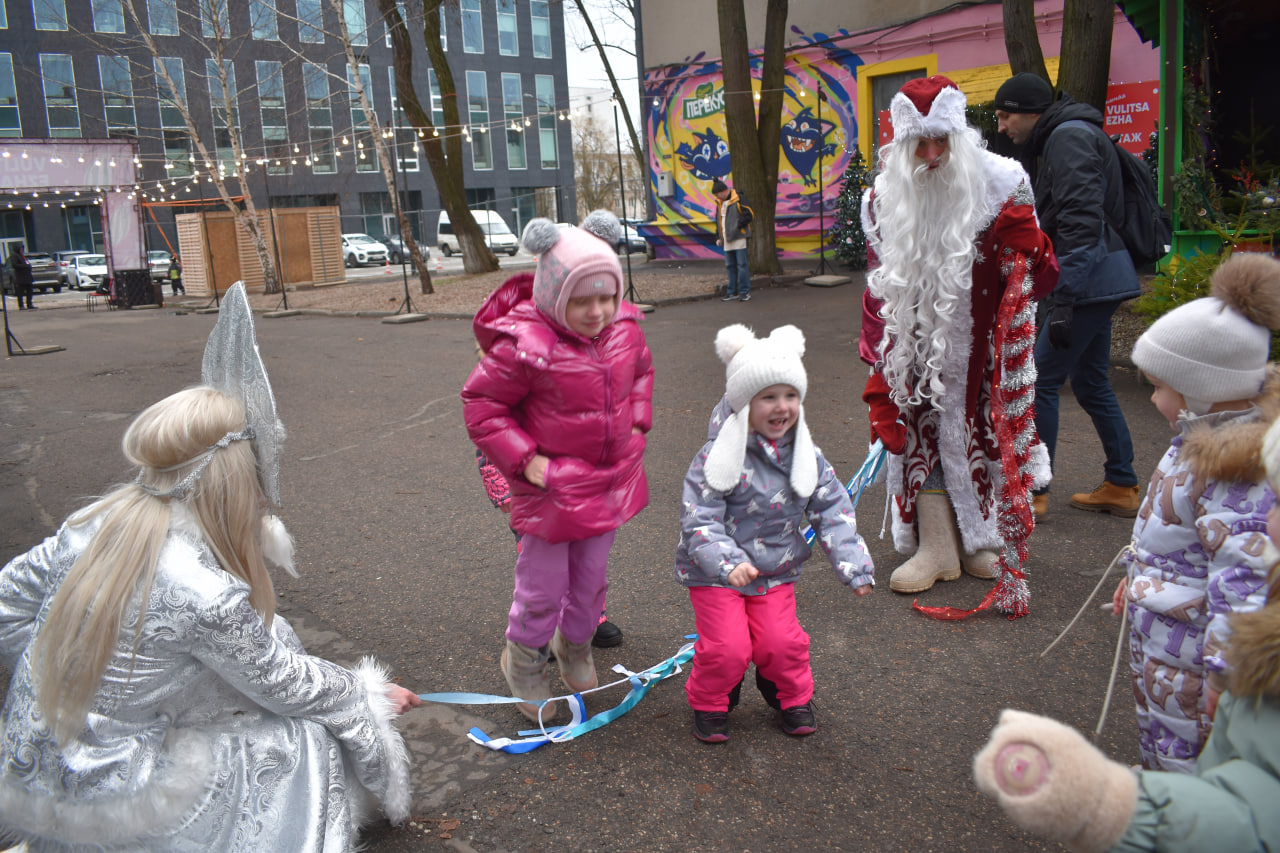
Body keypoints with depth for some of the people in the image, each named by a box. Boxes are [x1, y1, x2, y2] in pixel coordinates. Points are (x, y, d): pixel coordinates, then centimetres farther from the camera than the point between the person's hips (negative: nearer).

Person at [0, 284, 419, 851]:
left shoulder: (103, 517, -10)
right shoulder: (205, 595, -30)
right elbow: (285, 685, -15)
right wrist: (368, 693, 2)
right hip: (104, 798, -7)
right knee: (309, 744, 2)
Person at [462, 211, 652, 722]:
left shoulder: (624, 328, -4)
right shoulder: (526, 344, -24)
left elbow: (641, 371, 18)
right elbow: (480, 403, -14)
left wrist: (637, 425, 7)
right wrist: (525, 459, -18)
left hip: (610, 479, 6)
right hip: (551, 485, -5)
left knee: (591, 579, 20)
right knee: (544, 588, 6)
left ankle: (575, 648, 48)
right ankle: (524, 666, 35)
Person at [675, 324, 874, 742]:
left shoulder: (806, 457, -4)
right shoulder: (717, 457, -20)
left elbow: (833, 511, 1)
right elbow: (698, 520, -23)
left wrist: (854, 566, -9)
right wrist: (728, 563, -38)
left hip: (776, 572, 4)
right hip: (716, 574, -3)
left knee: (782, 642, -5)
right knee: (728, 648, -11)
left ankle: (792, 695, 29)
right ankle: (710, 702, 21)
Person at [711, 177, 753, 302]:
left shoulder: (738, 200, -9)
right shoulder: (720, 203, 15)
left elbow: (750, 215, -12)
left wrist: (737, 225, -15)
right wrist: (718, 237, 16)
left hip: (739, 238, -7)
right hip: (727, 240, 7)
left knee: (742, 265, -5)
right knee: (730, 266, 9)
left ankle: (745, 292, 0)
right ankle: (733, 292, 15)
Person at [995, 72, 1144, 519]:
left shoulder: (1069, 137, -13)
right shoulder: (1061, 139, 19)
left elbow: (1081, 222, -22)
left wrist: (1063, 300, -25)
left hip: (1088, 279, -10)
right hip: (1097, 281, 10)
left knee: (1040, 381, -5)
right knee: (1090, 382, 15)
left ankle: (1032, 492, 2)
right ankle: (1121, 487, 22)